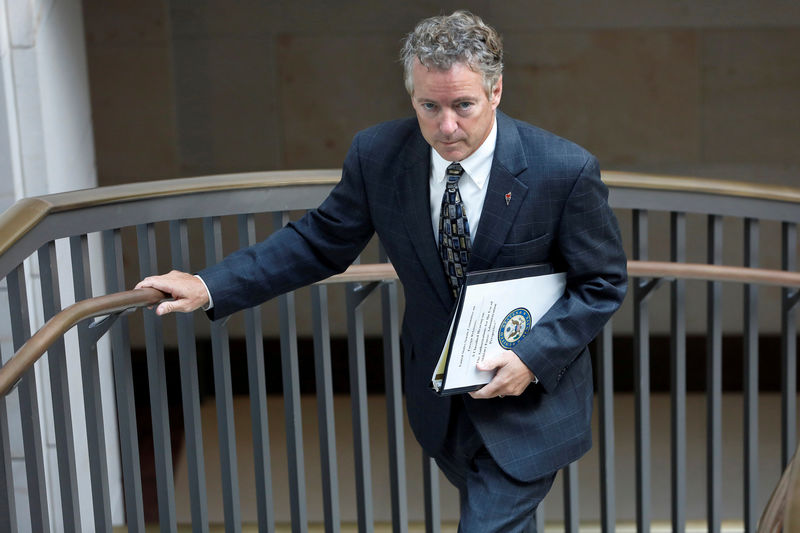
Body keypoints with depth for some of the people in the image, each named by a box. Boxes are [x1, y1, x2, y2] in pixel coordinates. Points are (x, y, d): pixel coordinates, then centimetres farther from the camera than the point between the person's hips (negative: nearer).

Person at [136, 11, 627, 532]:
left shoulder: (566, 170, -22)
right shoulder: (378, 155, -13)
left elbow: (603, 283, -11)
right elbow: (320, 242, -1)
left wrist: (533, 357, -25)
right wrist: (209, 287, -9)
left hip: (531, 393, -4)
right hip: (441, 392, 4)